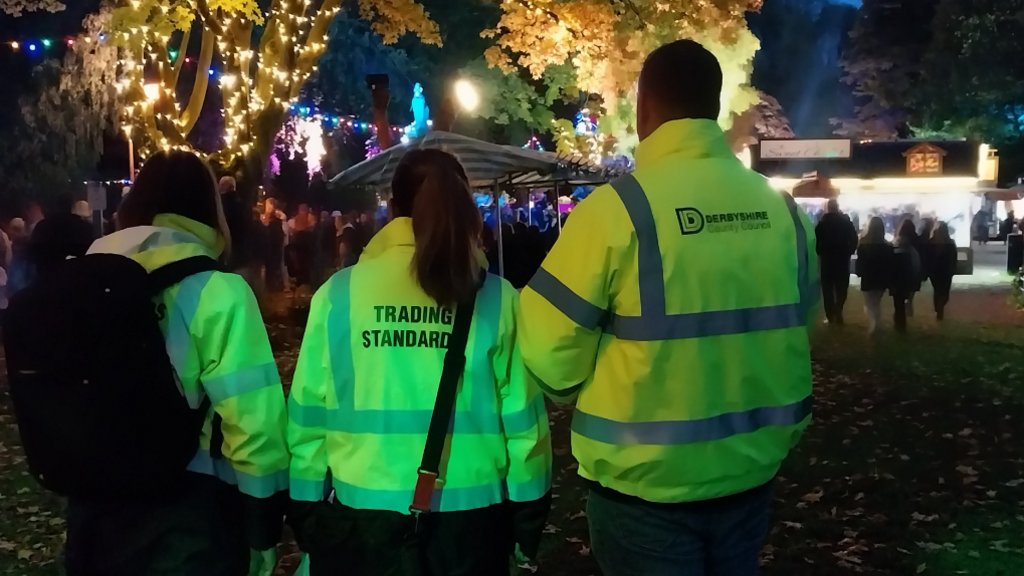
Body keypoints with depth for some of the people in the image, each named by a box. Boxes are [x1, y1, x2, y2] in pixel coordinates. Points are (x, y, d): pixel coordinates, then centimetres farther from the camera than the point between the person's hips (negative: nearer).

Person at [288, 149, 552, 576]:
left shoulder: (339, 294, -7)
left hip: (363, 513, 0)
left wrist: (305, 509, 8)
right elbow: (522, 415, -4)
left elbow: (309, 412, -3)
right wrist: (529, 512, 8)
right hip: (470, 514, 0)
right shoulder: (498, 299, -8)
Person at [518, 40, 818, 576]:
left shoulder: (616, 208, -18)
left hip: (647, 483, -5)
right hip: (752, 471, 5)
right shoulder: (781, 207, -2)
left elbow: (549, 353, -15)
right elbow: (797, 322, 10)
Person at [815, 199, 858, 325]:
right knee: (841, 287, 6)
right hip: (842, 259, 0)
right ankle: (838, 311, -9)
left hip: (826, 259, 0)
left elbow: (816, 240, -6)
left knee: (827, 288, 7)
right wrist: (849, 253, 5)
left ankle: (831, 315, 4)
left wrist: (820, 253, 7)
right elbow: (854, 239, -6)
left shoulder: (822, 223, -3)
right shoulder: (846, 222, -3)